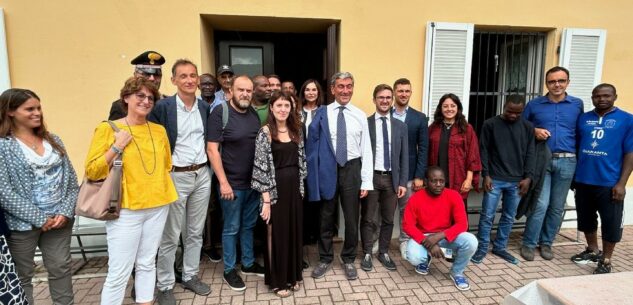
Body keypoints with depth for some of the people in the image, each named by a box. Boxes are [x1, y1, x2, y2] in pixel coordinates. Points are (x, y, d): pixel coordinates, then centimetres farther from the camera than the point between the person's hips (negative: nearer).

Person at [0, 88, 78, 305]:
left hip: (60, 219, 4)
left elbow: (71, 179, 6)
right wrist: (39, 218, -14)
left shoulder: (53, 140, 8)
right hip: (23, 224, -4)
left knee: (61, 269, 12)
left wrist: (66, 211, -7)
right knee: (22, 275, 9)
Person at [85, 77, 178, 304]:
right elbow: (92, 172, -7)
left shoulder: (159, 130, 9)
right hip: (125, 209, -4)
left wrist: (159, 188, 11)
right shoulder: (107, 128, -4)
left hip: (158, 206, 4)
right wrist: (117, 147, -15)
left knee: (147, 264, 15)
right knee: (119, 273, -1)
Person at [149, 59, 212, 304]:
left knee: (195, 232, 15)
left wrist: (209, 168, 9)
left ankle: (190, 276, 32)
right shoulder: (162, 106, -8)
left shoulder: (205, 107, 7)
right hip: (175, 176, -4)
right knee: (170, 236, 7)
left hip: (202, 175, 5)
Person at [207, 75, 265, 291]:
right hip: (232, 183, -5)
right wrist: (223, 182, -17)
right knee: (231, 228, 8)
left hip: (254, 182, 5)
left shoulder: (254, 114, 6)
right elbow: (212, 150, -14)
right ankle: (229, 270, 26)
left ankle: (248, 264, 35)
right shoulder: (220, 113, -10)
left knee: (249, 225, 18)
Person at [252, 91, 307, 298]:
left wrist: (301, 187, 9)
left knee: (294, 231, 14)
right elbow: (261, 167, -13)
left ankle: (293, 276, 32)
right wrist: (266, 198, -15)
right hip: (276, 189, -5)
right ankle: (277, 280, 24)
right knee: (277, 234, 6)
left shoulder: (295, 131, 7)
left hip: (294, 187, 5)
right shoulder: (265, 132, -10)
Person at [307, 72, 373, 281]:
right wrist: (313, 174, -11)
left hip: (352, 169, 1)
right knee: (326, 218, 13)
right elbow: (312, 144, -5)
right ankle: (325, 258, 32)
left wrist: (366, 181, -2)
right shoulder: (322, 113, -3)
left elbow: (366, 150, 1)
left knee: (352, 219, 12)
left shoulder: (360, 116, 1)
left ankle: (348, 259, 32)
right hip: (328, 169, -1)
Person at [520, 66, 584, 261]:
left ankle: (546, 242, 24)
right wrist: (534, 131, -9)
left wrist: (578, 156, 1)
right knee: (541, 204, -7)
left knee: (557, 207, 9)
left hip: (567, 161, 2)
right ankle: (528, 243, 6)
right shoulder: (534, 105, 4)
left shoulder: (577, 104, 7)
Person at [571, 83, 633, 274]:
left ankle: (605, 261, 22)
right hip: (583, 181, 4)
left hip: (609, 183, -4)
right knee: (586, 218, 17)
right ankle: (592, 251, 37)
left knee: (610, 223, 6)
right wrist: (573, 174, 8)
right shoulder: (583, 119, 7)